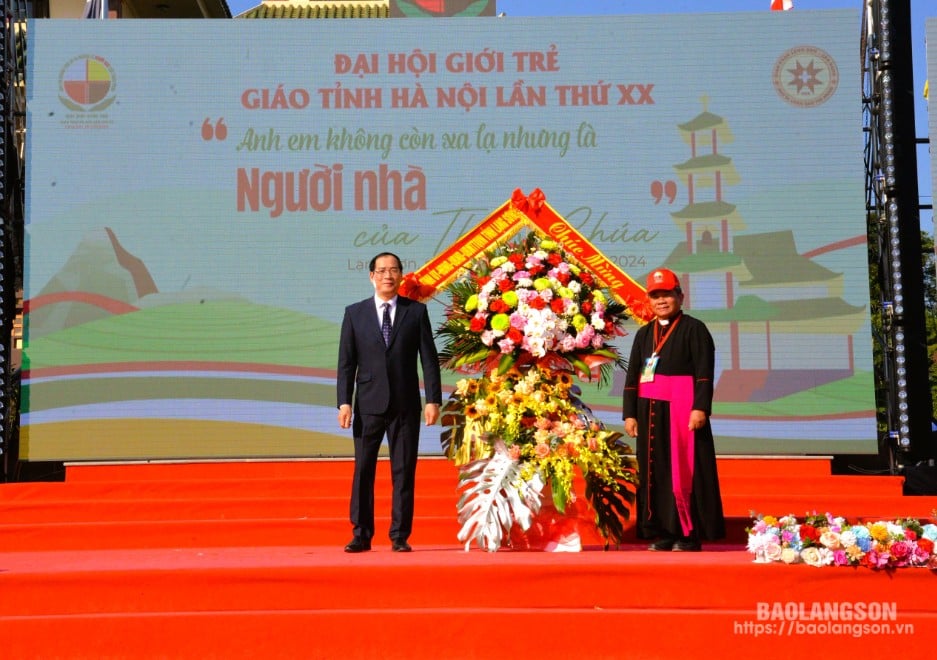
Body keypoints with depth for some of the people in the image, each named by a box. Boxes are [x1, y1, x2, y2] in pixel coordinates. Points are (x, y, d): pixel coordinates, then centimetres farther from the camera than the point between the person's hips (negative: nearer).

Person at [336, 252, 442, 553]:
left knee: (404, 471, 3)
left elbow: (429, 358, 3)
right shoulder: (355, 313, 6)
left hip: (405, 404, 0)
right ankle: (361, 535, 11)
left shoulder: (416, 311, 5)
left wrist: (433, 399, -4)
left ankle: (400, 537, 10)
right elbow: (346, 362, 4)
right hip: (368, 404, 0)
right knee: (363, 470, 3)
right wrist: (344, 402, -4)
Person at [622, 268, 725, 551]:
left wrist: (700, 408, -17)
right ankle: (661, 532, 9)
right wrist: (629, 413, 6)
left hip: (682, 409, -5)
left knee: (684, 470, -4)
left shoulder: (693, 329, 1)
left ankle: (690, 533, 2)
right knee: (654, 470, 4)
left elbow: (705, 372, -7)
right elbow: (632, 375, 14)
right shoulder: (644, 334, 16)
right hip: (650, 411, 5)